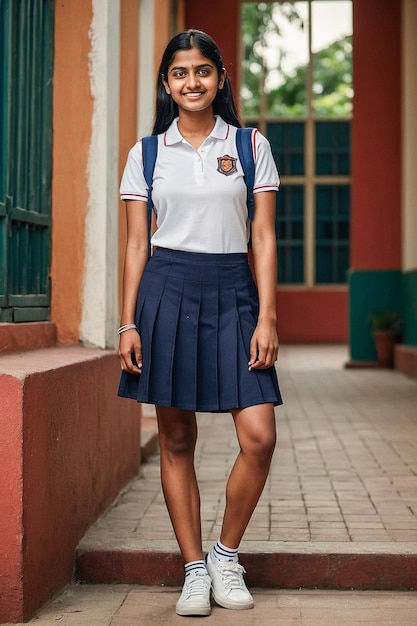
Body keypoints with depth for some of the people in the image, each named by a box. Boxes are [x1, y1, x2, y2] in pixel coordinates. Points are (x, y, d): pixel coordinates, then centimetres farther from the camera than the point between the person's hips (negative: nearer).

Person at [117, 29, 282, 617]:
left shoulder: (251, 145, 7)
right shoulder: (146, 154, 8)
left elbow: (264, 238, 4)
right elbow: (137, 244, 8)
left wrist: (267, 316, -4)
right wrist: (128, 323, 1)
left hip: (233, 292, 0)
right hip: (168, 289, 0)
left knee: (259, 436, -10)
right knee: (176, 439, 2)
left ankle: (226, 555, 12)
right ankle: (195, 568, 15)